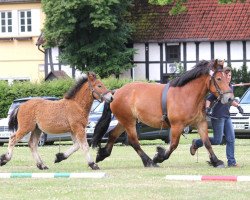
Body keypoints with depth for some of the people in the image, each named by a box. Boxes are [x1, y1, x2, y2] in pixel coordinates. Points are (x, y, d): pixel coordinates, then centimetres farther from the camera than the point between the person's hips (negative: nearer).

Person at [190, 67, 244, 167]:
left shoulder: (230, 87, 10)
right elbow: (209, 99, -14)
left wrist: (238, 106, 15)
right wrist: (207, 108, -30)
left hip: (227, 117, 7)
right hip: (217, 116, -7)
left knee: (231, 139, 0)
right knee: (217, 140, -5)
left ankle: (231, 162, 2)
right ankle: (196, 143, 16)